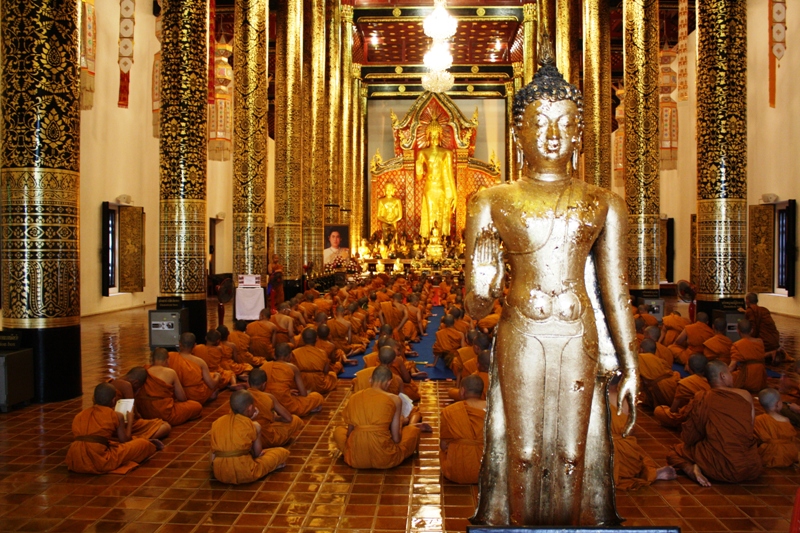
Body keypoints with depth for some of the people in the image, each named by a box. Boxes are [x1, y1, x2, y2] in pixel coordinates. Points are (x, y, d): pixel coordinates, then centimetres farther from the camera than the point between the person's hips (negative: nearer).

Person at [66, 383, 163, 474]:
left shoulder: (79, 415, 17)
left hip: (75, 463, 6)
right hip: (100, 462, -6)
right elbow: (124, 441, 13)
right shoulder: (116, 415, 3)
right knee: (142, 444, 10)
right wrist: (129, 422, 29)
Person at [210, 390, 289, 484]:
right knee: (283, 452, 12)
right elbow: (257, 454, 8)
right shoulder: (254, 426, 1)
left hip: (220, 475, 4)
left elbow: (213, 453, 15)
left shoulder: (217, 423, 10)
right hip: (245, 474, -4)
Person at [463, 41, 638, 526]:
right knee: (523, 452, 6)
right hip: (519, 339, -1)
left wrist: (631, 366, 8)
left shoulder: (604, 204, 8)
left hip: (580, 340, 1)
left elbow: (616, 292, 9)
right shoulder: (492, 203, 3)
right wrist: (482, 291, -12)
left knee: (574, 454, 8)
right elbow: (476, 305, 6)